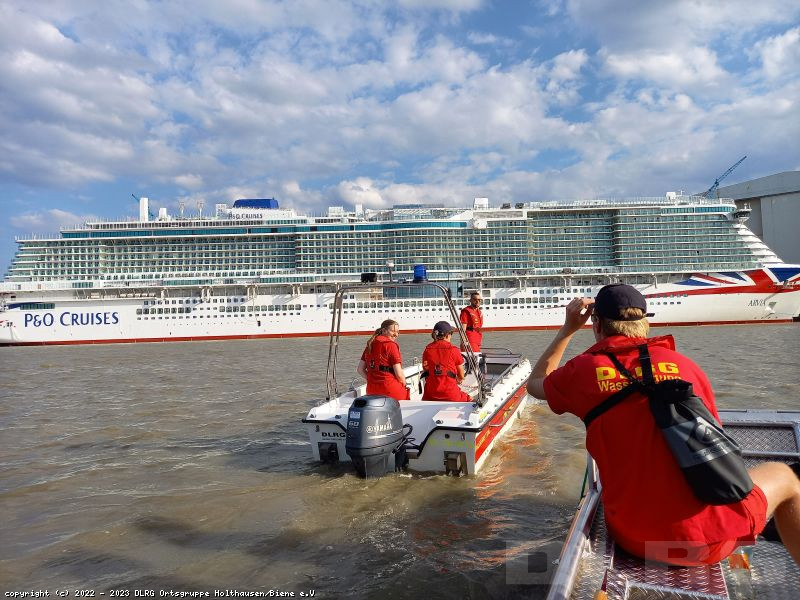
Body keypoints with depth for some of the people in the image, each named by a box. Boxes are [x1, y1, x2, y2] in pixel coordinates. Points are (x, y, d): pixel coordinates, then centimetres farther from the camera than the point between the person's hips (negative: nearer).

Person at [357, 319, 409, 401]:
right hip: (391, 390, -7)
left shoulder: (370, 345, 11)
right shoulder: (391, 345, -9)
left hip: (371, 391, 7)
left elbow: (360, 370, 12)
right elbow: (399, 374, -11)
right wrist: (404, 386, 5)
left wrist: (373, 380, 13)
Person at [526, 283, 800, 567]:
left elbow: (535, 384, 21)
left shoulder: (583, 370, -1)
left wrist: (567, 329, 25)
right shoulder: (682, 363, 2)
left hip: (634, 539, 1)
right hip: (707, 536, -1)